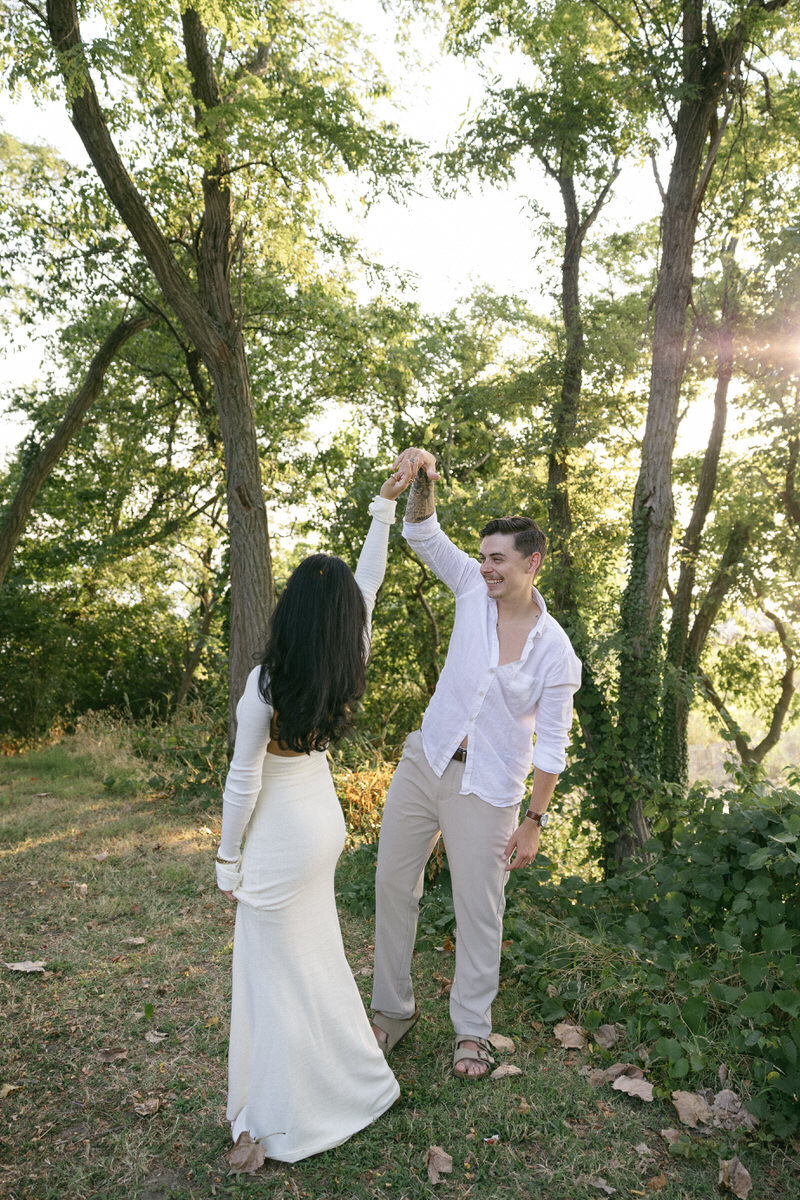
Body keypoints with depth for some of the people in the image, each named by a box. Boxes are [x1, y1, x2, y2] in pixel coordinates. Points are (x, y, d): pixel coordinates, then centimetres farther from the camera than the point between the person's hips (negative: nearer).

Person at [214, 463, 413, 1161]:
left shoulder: (265, 684, -24)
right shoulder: (348, 671, -10)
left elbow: (243, 781, -17)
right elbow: (370, 586, 0)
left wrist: (229, 860, -5)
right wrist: (385, 507, 5)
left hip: (280, 838, -6)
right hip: (325, 822, 6)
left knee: (277, 971, 8)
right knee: (316, 952, 24)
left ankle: (287, 1124, 23)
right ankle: (350, 1081, 41)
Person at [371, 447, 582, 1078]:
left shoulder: (555, 651, -13)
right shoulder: (475, 590, -3)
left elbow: (553, 743, -8)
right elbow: (424, 534, -7)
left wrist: (534, 821, -8)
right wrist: (422, 481, -27)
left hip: (486, 786, -4)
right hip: (424, 759, 4)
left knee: (479, 907, 6)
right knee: (393, 883, 11)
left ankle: (472, 1030, 29)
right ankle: (393, 1009, 30)